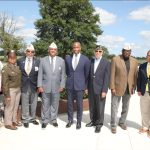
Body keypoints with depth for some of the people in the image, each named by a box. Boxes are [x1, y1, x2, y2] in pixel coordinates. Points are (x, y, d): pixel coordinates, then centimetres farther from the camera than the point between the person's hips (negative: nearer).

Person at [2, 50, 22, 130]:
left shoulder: (17, 67, 8)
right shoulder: (5, 69, -14)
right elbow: (4, 83, -15)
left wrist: (20, 89, 9)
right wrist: (7, 95, -17)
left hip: (18, 90, 7)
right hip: (10, 90, -7)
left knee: (15, 107, 16)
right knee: (9, 107, 3)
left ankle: (14, 121, 31)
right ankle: (8, 124, 17)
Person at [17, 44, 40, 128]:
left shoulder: (38, 61, 0)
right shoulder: (20, 61, 2)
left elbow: (39, 75, 0)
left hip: (34, 86, 0)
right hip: (24, 86, 0)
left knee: (34, 103, 12)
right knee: (25, 104, 8)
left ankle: (32, 118, 31)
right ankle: (25, 120, 24)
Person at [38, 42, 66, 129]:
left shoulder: (61, 61, 3)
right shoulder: (43, 60, 3)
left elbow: (63, 75, 4)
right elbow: (40, 74, 2)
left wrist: (62, 85, -2)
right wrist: (40, 85, -4)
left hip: (56, 88, 1)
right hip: (45, 87, 0)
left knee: (55, 105, 11)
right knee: (45, 105, 6)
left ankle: (54, 120, 27)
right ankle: (45, 121, 22)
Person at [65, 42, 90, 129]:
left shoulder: (85, 59, -5)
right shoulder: (68, 58, 3)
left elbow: (86, 74, 4)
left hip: (79, 85, -2)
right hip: (70, 85, 2)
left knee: (79, 104, 6)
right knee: (70, 103, 10)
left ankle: (79, 121, 24)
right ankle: (70, 120, 27)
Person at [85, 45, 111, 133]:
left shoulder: (106, 63, -6)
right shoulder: (91, 62, 7)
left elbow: (107, 78, -9)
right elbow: (89, 75, 11)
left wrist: (104, 91, -13)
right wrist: (86, 87, 9)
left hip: (100, 90, -4)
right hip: (91, 89, 4)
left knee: (100, 108, 6)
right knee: (92, 107, 15)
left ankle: (99, 124, 22)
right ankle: (93, 121, 33)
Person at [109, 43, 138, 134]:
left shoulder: (134, 61, 6)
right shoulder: (115, 59, -5)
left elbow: (135, 75, 7)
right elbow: (112, 75, -7)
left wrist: (134, 88, 3)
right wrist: (112, 88, -11)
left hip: (128, 89, 4)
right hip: (117, 88, -3)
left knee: (125, 107, 15)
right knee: (114, 107, 3)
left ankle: (122, 122, 34)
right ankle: (113, 125, 17)